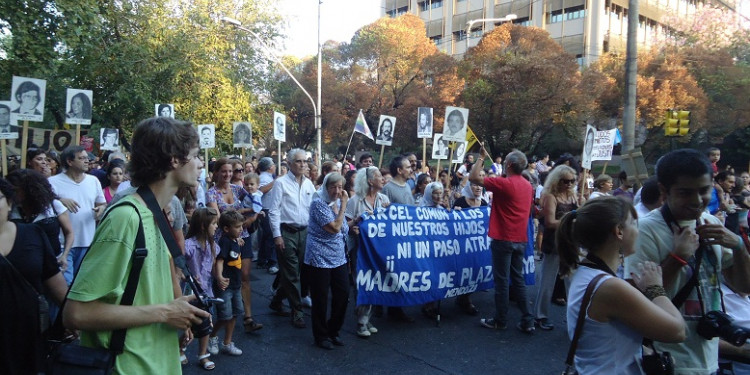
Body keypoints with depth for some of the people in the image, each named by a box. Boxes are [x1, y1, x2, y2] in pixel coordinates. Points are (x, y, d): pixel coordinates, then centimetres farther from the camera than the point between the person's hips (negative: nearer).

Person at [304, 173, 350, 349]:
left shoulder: (337, 203, 9)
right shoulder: (318, 204, -14)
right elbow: (335, 228, -21)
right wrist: (343, 205, -17)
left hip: (338, 257, 7)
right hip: (320, 258, -7)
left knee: (343, 294, 5)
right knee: (320, 298, 4)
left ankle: (333, 331, 24)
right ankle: (321, 336, 21)